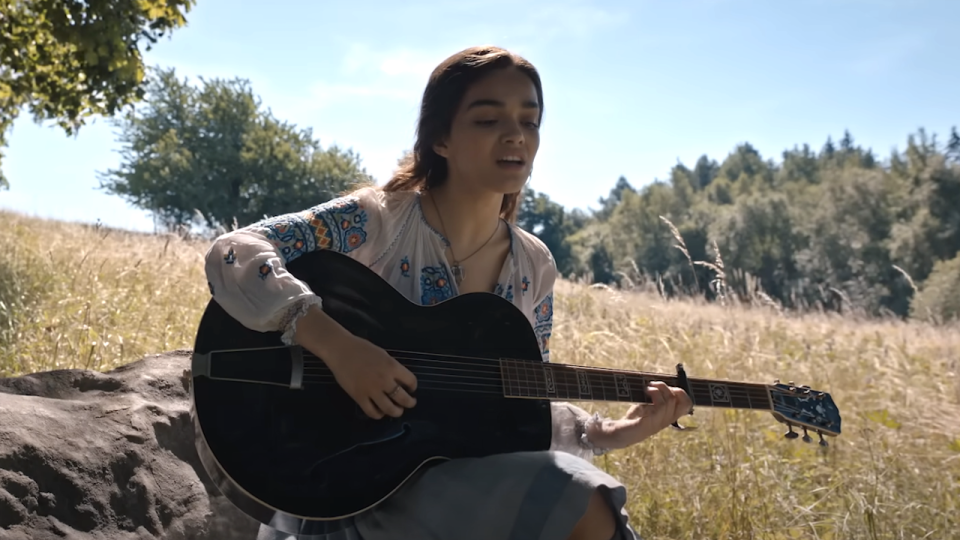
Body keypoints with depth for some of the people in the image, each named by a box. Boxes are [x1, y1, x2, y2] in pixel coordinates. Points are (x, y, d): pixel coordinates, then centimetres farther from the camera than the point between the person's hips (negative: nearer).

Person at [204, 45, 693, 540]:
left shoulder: (534, 266, 6)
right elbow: (231, 256, -23)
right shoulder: (377, 221, -12)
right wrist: (335, 345, -34)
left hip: (472, 471, 6)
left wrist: (608, 433, -4)